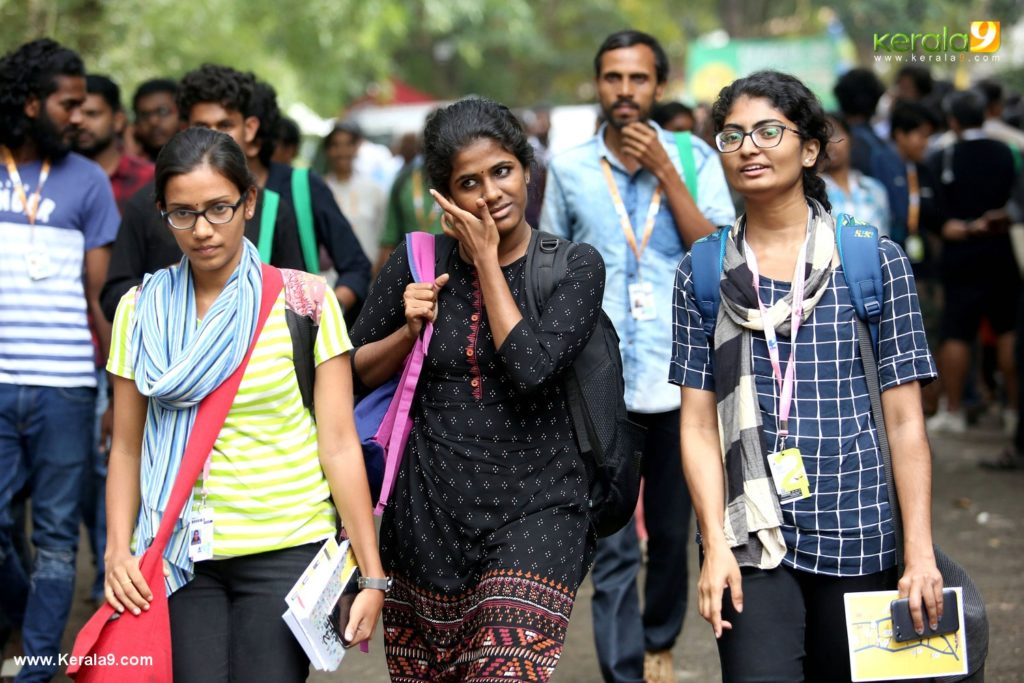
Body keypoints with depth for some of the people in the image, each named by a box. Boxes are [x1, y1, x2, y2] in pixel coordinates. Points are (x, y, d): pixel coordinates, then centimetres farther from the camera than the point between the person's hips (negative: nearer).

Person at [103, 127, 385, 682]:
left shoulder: (304, 301, -1)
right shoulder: (141, 309, 7)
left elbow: (339, 444, -3)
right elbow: (127, 448, 9)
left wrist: (371, 572, -6)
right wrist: (117, 549, -5)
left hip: (285, 552, -2)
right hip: (178, 560, 2)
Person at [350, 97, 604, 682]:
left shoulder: (576, 266, -2)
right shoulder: (417, 264, 3)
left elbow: (532, 367, -18)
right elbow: (354, 375, 11)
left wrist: (487, 258, -11)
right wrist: (408, 332, -8)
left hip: (533, 507, -3)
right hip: (429, 508, 3)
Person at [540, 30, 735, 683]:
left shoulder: (694, 159, 2)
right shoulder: (569, 169, 4)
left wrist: (664, 173, -12)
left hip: (678, 377, 1)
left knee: (671, 532, 14)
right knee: (612, 548, -5)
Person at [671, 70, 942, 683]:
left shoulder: (876, 263, 2)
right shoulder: (702, 275, 7)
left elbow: (906, 421, 0)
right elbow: (698, 424, 4)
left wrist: (920, 553, -6)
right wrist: (715, 544, -6)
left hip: (856, 538, 0)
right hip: (753, 539, 0)